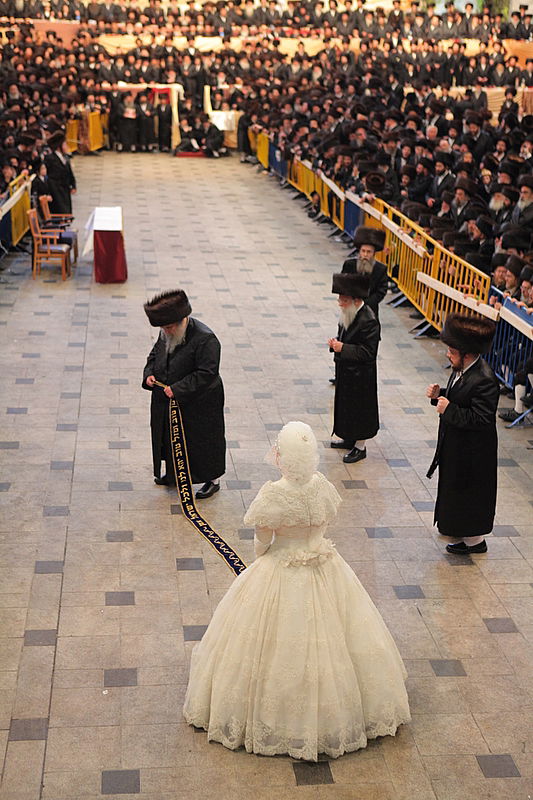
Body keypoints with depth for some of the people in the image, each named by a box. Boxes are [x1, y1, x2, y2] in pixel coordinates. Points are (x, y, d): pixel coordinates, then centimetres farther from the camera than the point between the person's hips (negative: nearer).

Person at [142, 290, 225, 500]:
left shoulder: (205, 339, -26)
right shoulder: (167, 334, -1)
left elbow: (207, 374, -27)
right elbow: (155, 354, 16)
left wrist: (177, 389, -28)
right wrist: (149, 373, -4)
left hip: (197, 404, -7)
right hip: (168, 402, 8)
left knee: (202, 440, 6)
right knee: (170, 437, 21)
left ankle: (213, 480, 24)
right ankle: (173, 473, 43)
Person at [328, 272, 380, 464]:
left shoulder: (368, 321, -26)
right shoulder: (348, 314, 2)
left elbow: (367, 352, -25)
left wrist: (343, 348, -27)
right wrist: (336, 343, -4)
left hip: (360, 376, -9)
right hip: (346, 371, 9)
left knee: (359, 408, 5)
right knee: (346, 404, 20)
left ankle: (360, 447, 20)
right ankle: (349, 439, 38)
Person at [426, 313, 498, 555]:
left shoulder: (484, 381, -30)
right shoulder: (461, 370, -1)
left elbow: (481, 419, -31)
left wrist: (449, 410, -29)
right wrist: (438, 396, -6)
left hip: (473, 452, -9)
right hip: (456, 444, 9)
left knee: (470, 492, 7)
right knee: (454, 486, 25)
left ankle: (475, 540, 24)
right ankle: (457, 525, 45)